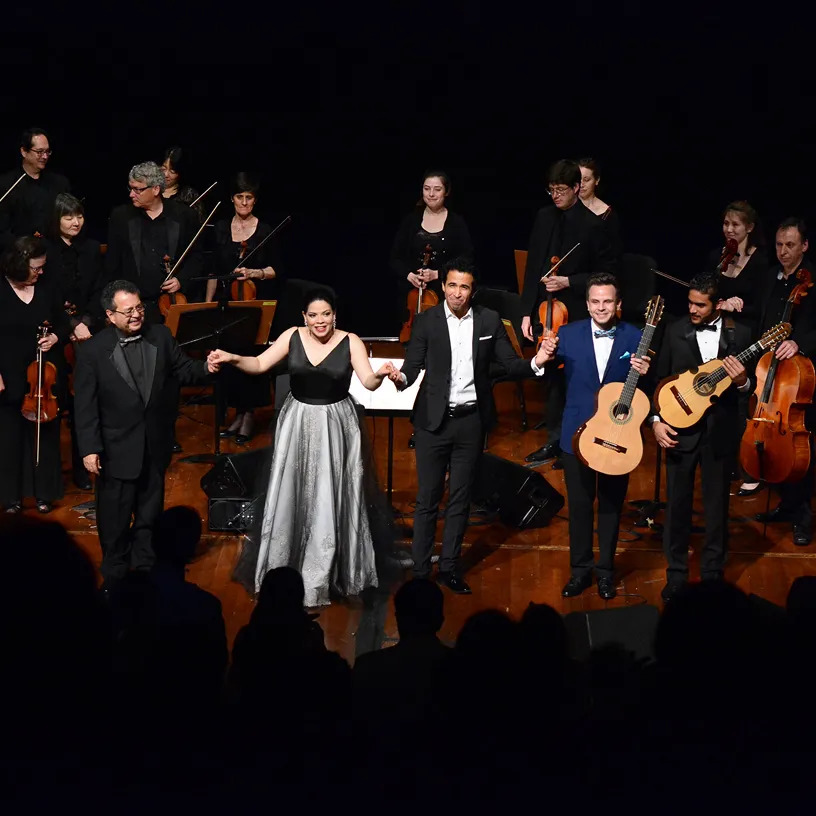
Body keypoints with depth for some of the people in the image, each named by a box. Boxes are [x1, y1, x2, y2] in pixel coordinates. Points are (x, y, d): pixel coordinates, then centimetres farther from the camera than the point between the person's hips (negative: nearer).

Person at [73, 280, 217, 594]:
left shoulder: (160, 336, -5)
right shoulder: (93, 351, -14)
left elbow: (182, 370, 1)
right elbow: (85, 405, -12)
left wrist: (205, 368, -21)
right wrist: (89, 449, -16)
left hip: (155, 447, 3)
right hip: (117, 449, -3)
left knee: (149, 514, 18)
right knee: (115, 519, 10)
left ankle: (145, 570, 35)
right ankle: (115, 575, 29)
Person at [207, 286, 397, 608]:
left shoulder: (350, 342, -8)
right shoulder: (292, 337, -2)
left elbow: (368, 382, -17)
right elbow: (259, 364, -3)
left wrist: (380, 374, -39)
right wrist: (232, 359, -20)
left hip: (335, 427, -2)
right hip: (297, 424, 2)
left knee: (329, 501, 2)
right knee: (291, 496, 7)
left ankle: (319, 577, 16)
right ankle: (284, 570, 24)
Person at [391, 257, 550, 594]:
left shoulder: (489, 321, 1)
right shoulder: (427, 321, -4)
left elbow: (509, 364, 2)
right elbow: (413, 365, -6)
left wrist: (535, 363, -18)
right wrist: (401, 377, -29)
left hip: (471, 420, 2)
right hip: (434, 420, -2)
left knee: (460, 499, 10)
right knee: (428, 499, 2)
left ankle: (449, 567, 21)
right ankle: (420, 571, 9)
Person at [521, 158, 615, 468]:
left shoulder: (592, 225, -10)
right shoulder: (544, 218, 5)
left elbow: (605, 273, -5)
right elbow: (532, 267, 9)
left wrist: (568, 282, -16)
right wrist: (527, 311, 5)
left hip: (577, 316, -5)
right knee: (552, 378, 13)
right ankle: (555, 441, 24)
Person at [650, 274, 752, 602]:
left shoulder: (739, 335, -3)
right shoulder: (675, 332, -2)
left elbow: (749, 386, 2)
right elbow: (660, 380, 4)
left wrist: (742, 381, -21)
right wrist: (656, 420, -6)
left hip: (721, 431, 0)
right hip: (679, 429, 0)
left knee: (717, 507, 10)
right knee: (677, 505, 6)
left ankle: (712, 575, 23)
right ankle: (677, 575, 19)